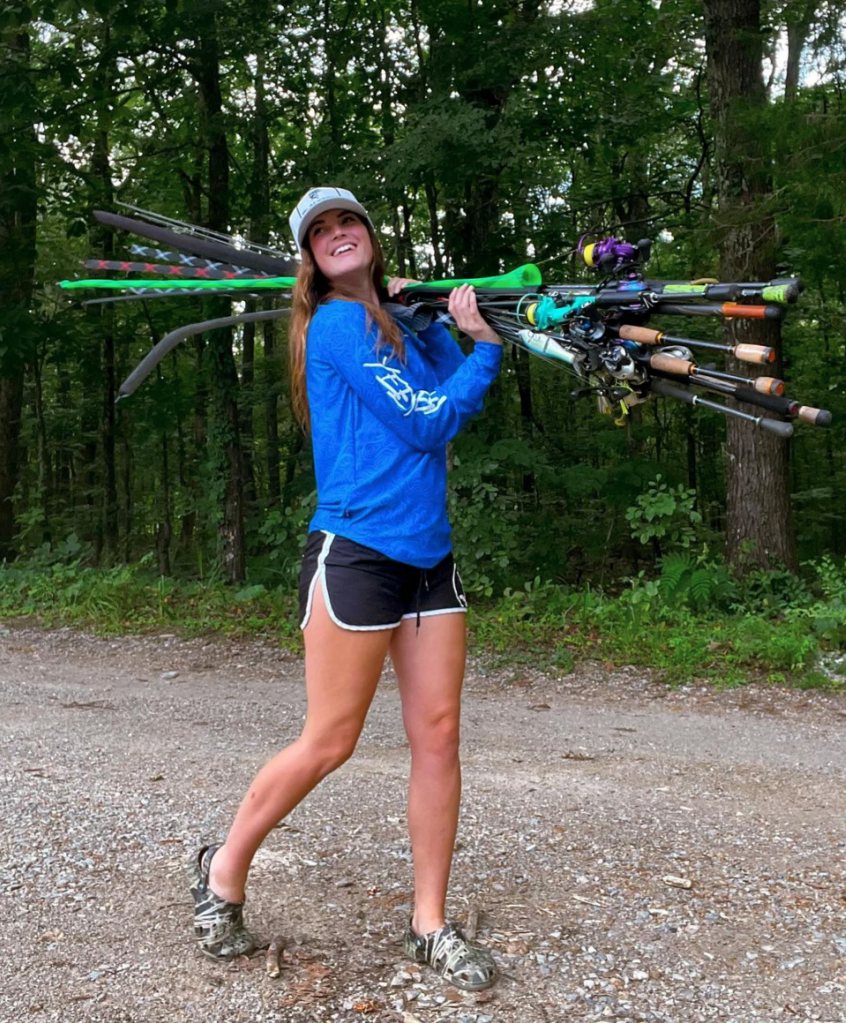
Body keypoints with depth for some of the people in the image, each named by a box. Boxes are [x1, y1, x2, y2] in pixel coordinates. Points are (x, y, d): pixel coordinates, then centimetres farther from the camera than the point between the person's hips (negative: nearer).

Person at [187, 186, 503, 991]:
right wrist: (487, 347, 0)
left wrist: (438, 323, 5)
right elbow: (424, 422, -11)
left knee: (437, 732, 4)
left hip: (430, 556, 8)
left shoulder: (395, 326, 19)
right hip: (355, 554, -7)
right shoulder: (335, 324, -6)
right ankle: (222, 873, 24)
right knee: (329, 743, 0)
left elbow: (457, 399, 9)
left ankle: (429, 925, 17)